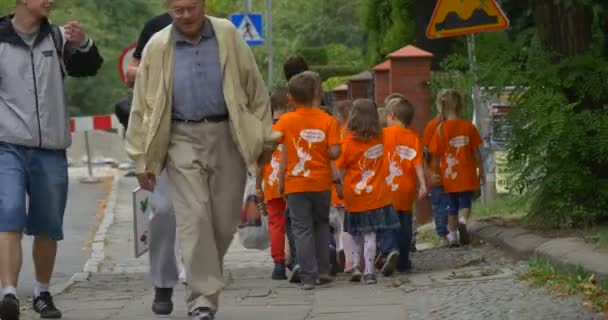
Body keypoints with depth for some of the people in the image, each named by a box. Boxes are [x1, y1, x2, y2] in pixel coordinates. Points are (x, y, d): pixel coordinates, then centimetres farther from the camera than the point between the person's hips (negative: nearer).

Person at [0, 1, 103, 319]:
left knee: (47, 227, 11)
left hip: (50, 150, 4)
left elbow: (89, 67, 2)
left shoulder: (57, 38, 7)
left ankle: (42, 293, 27)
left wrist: (83, 43, -17)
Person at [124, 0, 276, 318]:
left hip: (227, 137, 1)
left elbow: (254, 86, 6)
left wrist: (264, 136, 4)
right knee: (194, 217, -11)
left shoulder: (227, 35, 3)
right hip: (183, 139, -1)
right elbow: (143, 106, 4)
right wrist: (143, 159, 3)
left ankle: (205, 278, 27)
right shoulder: (157, 47, 1)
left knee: (225, 221, 4)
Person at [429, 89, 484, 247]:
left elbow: (436, 153, -4)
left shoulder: (441, 129, -8)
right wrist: (480, 169, 11)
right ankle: (462, 222, -24)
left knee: (452, 205, 13)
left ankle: (452, 236, 15)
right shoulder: (468, 126, -5)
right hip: (467, 173, 0)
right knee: (465, 202, 6)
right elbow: (476, 151, 0)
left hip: (449, 174, 1)